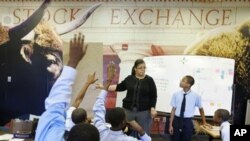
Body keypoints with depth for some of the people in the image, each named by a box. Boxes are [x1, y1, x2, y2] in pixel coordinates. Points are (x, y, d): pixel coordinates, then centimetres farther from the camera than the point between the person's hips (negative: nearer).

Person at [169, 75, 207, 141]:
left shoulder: (196, 96, -5)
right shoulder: (176, 94, -1)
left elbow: (201, 109, 11)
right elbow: (173, 109, 1)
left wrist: (204, 122, 21)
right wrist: (171, 125, -2)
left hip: (188, 122, -1)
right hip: (177, 121, 1)